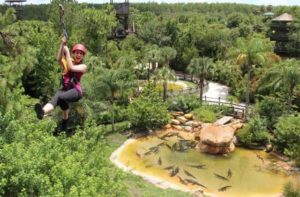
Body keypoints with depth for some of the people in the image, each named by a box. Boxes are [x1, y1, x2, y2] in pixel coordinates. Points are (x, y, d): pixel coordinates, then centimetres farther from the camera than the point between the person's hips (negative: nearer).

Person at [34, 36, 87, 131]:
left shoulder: (83, 66, 3)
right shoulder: (67, 62, 12)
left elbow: (71, 68, -17)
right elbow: (59, 59, -12)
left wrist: (67, 52, -13)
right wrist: (62, 45, -24)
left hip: (76, 91, -4)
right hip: (65, 89, 4)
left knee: (58, 96, -33)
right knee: (62, 102, -33)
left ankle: (43, 112, -54)